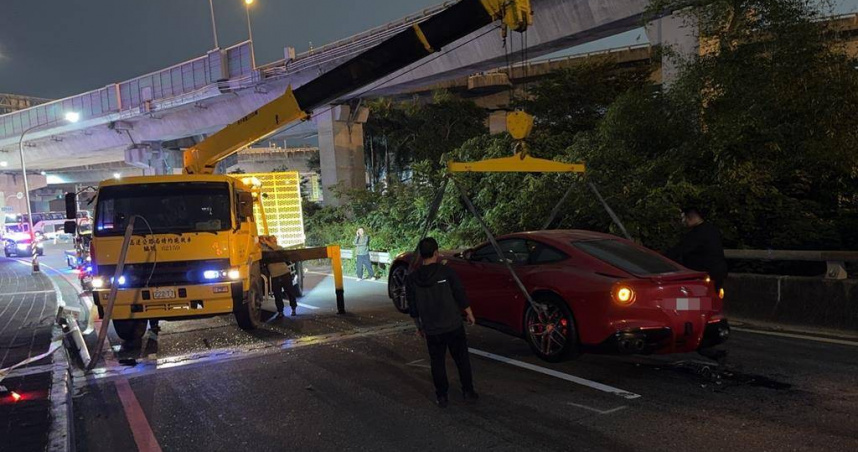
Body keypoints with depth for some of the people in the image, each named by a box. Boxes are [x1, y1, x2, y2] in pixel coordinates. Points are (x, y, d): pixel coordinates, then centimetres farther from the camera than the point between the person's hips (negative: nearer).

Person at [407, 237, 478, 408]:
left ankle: (442, 396, 17)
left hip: (431, 330, 1)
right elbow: (461, 296, -8)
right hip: (453, 325, -1)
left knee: (437, 362, 14)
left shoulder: (412, 279, -3)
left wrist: (419, 326, 17)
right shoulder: (446, 272, -11)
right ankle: (468, 392, 21)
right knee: (462, 359, 14)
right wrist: (469, 314, 6)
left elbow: (413, 308, 4)